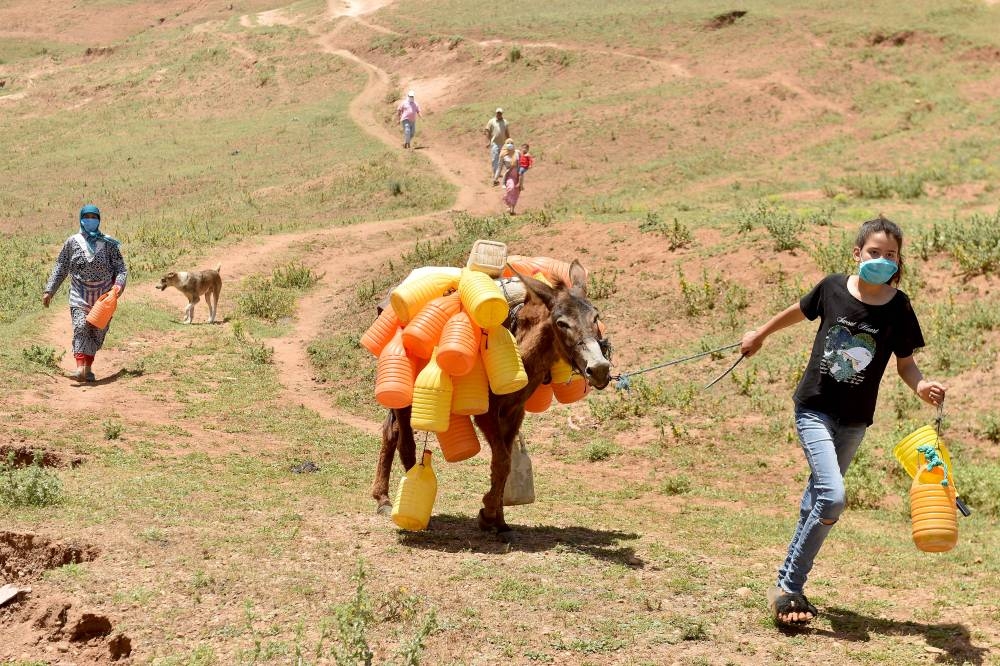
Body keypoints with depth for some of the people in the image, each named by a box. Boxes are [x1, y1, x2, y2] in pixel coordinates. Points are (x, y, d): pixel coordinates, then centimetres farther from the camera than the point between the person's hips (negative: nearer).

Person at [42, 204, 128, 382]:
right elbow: (60, 268, 9)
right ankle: (81, 368, -29)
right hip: (80, 294, -1)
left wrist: (119, 283, -17)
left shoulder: (108, 244, 4)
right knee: (80, 327, -19)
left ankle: (88, 368, 19)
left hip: (103, 295, 1)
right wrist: (49, 290, 4)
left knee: (98, 332, 5)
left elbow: (120, 268, 3)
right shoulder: (72, 242, 5)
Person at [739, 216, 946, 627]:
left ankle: (788, 582, 28)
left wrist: (922, 386, -21)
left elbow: (905, 363, 1)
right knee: (832, 497, -19)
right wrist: (760, 335, 26)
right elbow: (799, 312, 12)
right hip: (814, 409, -2)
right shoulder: (833, 288, -9)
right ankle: (787, 589, -9)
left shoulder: (898, 308, -8)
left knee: (817, 499, 13)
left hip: (853, 420, 3)